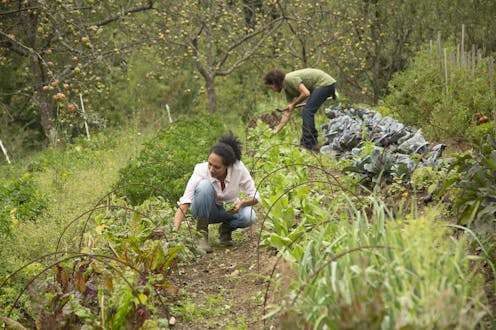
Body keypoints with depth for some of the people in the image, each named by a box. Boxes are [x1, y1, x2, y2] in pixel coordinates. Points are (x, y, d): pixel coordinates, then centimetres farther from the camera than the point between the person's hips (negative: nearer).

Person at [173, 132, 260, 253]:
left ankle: (226, 229, 1)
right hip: (205, 209, -1)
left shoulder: (239, 169, -27)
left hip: (229, 209, 1)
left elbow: (255, 196, -17)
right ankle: (202, 234, -19)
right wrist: (174, 232, -51)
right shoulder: (201, 170, -31)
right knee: (204, 185, -35)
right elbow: (184, 204, -37)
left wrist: (241, 202, -39)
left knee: (249, 216, -32)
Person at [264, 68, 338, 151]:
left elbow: (306, 93, -25)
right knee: (308, 112, 14)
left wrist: (293, 104, -9)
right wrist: (277, 130, 13)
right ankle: (313, 143, 16)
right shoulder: (287, 89, 12)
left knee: (307, 111, -13)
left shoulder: (290, 79, -17)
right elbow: (287, 112, 14)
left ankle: (307, 145, -13)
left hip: (325, 83, -10)